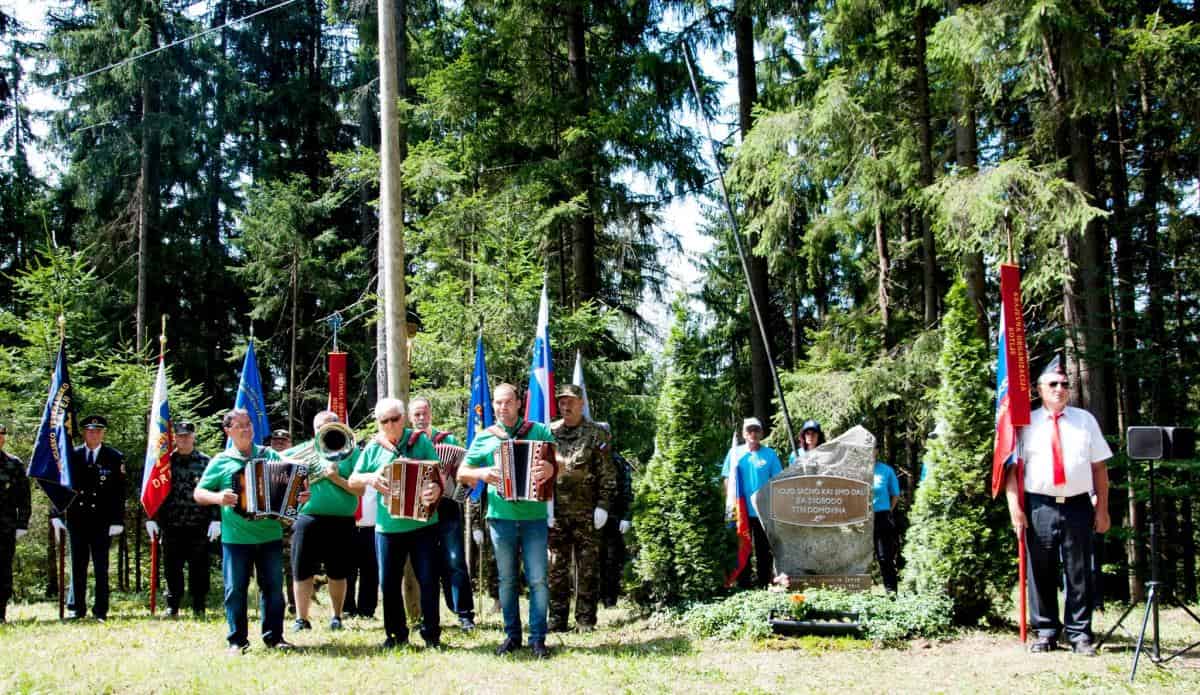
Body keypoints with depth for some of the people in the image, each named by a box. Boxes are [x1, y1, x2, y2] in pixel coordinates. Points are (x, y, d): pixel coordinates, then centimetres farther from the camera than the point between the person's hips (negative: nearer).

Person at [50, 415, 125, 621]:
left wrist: (117, 521, -8)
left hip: (102, 521, -2)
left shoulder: (115, 458, 2)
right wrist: (56, 515, -2)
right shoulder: (71, 456, 7)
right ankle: (77, 608, 14)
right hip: (76, 519, 2)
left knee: (101, 567, 2)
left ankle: (100, 610, 8)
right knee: (78, 566, 7)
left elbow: (119, 493, -1)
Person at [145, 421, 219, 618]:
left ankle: (199, 607, 11)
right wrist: (151, 518, 1)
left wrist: (215, 519, -6)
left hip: (199, 526, -1)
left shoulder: (205, 462, 5)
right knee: (172, 568, 5)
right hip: (171, 526, 1)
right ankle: (172, 607, 14)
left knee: (199, 568, 3)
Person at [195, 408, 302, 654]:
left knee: (273, 587, 6)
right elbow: (198, 493, 3)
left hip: (270, 535, 2)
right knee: (235, 589, 0)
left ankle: (274, 636, 16)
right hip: (235, 538, -2)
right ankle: (237, 640, 10)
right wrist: (218, 498, -16)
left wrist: (300, 496, -7)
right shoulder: (221, 461, 3)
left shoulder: (271, 456, 9)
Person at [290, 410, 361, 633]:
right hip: (308, 518, 1)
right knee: (302, 571, 1)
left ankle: (336, 616, 21)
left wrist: (337, 479, -15)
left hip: (341, 521, -1)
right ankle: (301, 618, 11)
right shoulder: (306, 449, 12)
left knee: (337, 573, 7)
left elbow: (360, 490, -1)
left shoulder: (350, 452, 5)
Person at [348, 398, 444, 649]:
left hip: (423, 524, -2)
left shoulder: (421, 441, -1)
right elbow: (353, 480, 8)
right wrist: (369, 478, -13)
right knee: (389, 583, 7)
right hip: (387, 527, 2)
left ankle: (431, 634, 9)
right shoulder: (374, 447, 5)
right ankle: (396, 633, 21)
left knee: (428, 579, -2)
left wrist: (437, 488, -27)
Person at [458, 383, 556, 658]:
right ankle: (512, 635, 20)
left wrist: (551, 468, -22)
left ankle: (538, 638, 5)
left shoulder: (539, 431, 4)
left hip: (534, 516, -2)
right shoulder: (484, 437, 8)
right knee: (507, 579, 9)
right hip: (501, 518, 2)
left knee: (537, 579, -3)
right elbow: (462, 473, 11)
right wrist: (481, 473, -10)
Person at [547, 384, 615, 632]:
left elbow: (607, 475, -1)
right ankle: (557, 619, 11)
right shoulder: (549, 433, 8)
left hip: (586, 512, -2)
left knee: (587, 568, 1)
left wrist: (603, 505, -8)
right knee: (555, 567, 4)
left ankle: (586, 619, 8)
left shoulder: (596, 434, 1)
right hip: (555, 512, 2)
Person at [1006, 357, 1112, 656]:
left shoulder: (1085, 420, 10)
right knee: (1041, 573, 4)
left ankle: (1079, 634, 13)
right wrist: (1015, 506, -7)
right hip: (1040, 506, -1)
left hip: (1078, 506, 1)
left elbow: (1099, 467, 9)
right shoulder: (1027, 423, 5)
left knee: (1079, 573, 4)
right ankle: (1046, 632, 15)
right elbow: (1013, 467, 1)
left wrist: (1102, 508, 3)